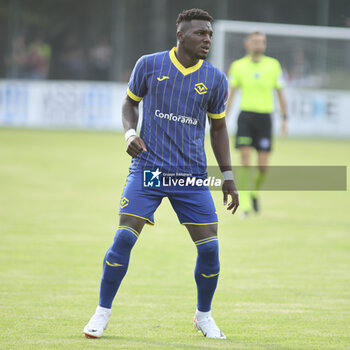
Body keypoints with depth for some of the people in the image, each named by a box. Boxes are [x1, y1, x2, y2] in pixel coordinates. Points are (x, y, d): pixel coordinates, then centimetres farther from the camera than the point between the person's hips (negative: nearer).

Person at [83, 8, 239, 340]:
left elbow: (218, 128, 15)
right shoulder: (149, 65, 0)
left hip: (191, 175, 2)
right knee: (124, 237, -13)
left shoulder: (215, 79, 4)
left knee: (209, 247, -4)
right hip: (148, 169, -2)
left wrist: (228, 176, 9)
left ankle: (203, 316, 19)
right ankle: (102, 312, 2)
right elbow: (130, 102, 13)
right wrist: (130, 132, -7)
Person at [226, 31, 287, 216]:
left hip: (265, 116, 1)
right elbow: (230, 93, 5)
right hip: (246, 115, -1)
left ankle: (255, 191, 29)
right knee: (245, 158, -12)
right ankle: (245, 203, -9)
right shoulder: (238, 66, 3)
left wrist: (284, 119, 7)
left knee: (263, 166, -1)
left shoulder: (273, 65, 5)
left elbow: (280, 93, 11)